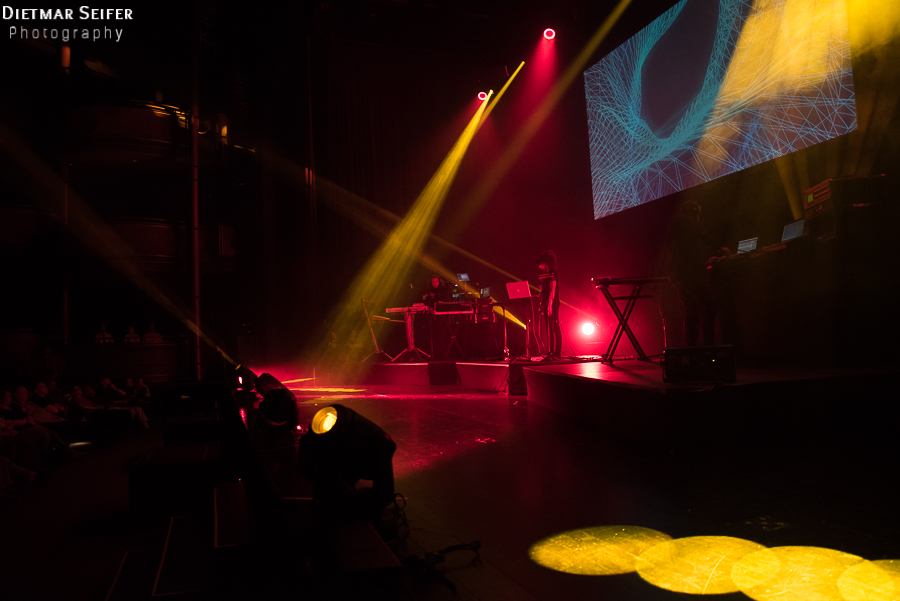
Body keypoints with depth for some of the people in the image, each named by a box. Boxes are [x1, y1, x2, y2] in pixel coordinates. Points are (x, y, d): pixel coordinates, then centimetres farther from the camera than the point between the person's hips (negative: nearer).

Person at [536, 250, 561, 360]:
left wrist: (550, 305, -21)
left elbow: (552, 290, -16)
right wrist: (542, 306, 17)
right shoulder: (544, 275, 18)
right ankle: (550, 352, 12)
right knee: (549, 329, 8)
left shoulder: (552, 274, -9)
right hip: (546, 306, 9)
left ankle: (557, 352, -6)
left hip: (553, 305, -9)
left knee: (554, 328, -8)